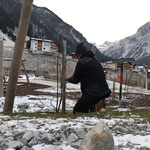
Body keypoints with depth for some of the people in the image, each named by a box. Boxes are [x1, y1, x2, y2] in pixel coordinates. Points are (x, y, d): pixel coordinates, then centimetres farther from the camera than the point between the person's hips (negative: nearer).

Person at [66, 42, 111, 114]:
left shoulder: (81, 62, -9)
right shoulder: (95, 60, 16)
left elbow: (75, 80, -1)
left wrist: (68, 79, 20)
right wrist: (73, 77, 25)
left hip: (93, 93, -8)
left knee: (77, 111, 1)